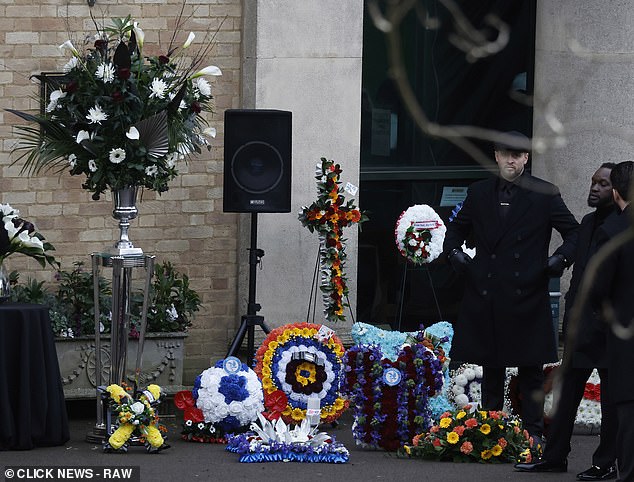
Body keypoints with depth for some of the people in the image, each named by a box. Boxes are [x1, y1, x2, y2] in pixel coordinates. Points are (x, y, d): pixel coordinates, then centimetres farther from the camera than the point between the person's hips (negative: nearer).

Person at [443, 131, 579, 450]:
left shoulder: (544, 195, 1)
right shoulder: (479, 193, 10)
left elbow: (574, 233, 5)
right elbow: (456, 229, 23)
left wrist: (560, 259, -11)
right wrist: (453, 252, 4)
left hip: (527, 295, -3)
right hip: (486, 298, 3)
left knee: (530, 370, 1)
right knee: (491, 367, 10)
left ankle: (533, 433, 7)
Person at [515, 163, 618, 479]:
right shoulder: (589, 222, 15)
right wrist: (570, 317, 13)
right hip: (582, 328, 8)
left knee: (612, 398, 2)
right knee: (567, 393, 11)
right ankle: (554, 456, 16)